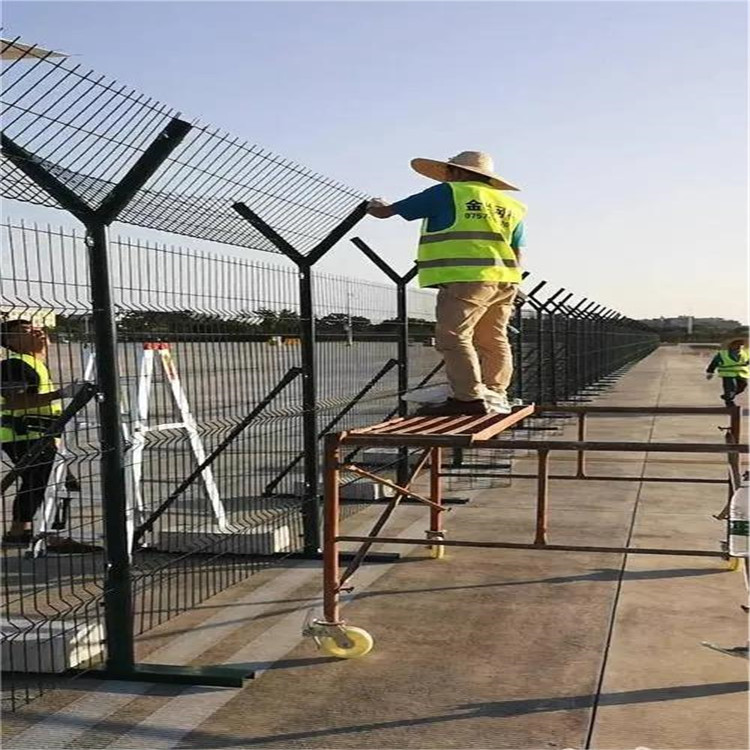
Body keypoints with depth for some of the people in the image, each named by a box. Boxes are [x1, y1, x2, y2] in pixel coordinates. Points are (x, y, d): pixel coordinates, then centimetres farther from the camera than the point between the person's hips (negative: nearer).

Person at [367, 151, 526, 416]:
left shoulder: (448, 193, 4)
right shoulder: (509, 205, 21)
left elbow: (387, 211, 12)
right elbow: (517, 254, 18)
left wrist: (377, 206, 32)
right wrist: (511, 286, 24)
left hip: (466, 278, -7)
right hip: (503, 279, 8)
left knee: (453, 337, -8)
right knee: (493, 340, 14)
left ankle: (469, 398, -13)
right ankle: (497, 395, 17)